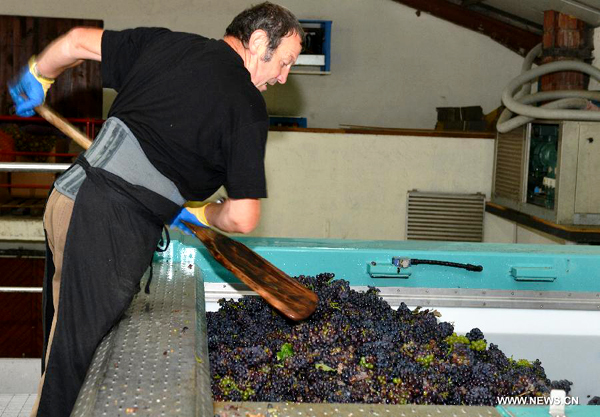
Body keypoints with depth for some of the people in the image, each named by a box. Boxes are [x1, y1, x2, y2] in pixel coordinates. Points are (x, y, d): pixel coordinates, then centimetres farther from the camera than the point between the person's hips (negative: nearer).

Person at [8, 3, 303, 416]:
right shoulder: (248, 107, -3)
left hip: (69, 195, 8)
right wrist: (199, 214, 15)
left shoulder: (164, 42, 14)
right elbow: (241, 219, -6)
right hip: (113, 228, -7)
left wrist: (38, 75, 38)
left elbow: (76, 41, 19)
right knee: (76, 354, 1)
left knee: (64, 335, 21)